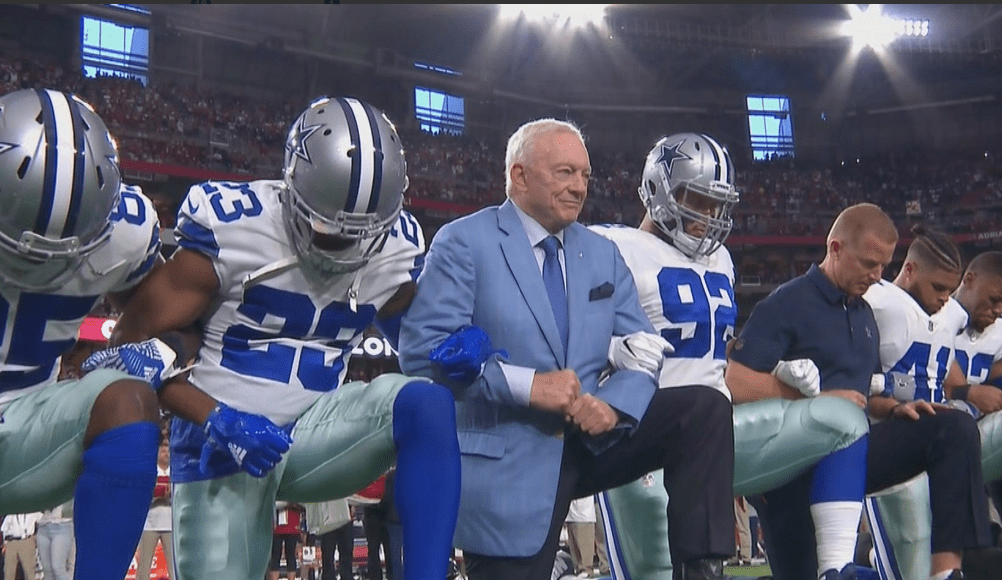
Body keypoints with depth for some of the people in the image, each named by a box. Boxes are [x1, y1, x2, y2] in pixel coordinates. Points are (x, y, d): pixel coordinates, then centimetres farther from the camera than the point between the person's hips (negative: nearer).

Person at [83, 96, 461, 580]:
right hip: (224, 444, -2)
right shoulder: (231, 228, -16)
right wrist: (217, 419, -23)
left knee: (427, 402, -23)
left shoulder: (397, 250, -2)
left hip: (315, 432, 3)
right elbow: (134, 342, -11)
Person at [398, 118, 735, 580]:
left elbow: (641, 351, 8)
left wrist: (613, 405, -15)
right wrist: (527, 385, -23)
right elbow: (424, 348, -17)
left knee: (706, 408, -13)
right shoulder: (462, 243, -5)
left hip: (593, 436, 5)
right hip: (507, 460, -4)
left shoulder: (603, 254, 13)